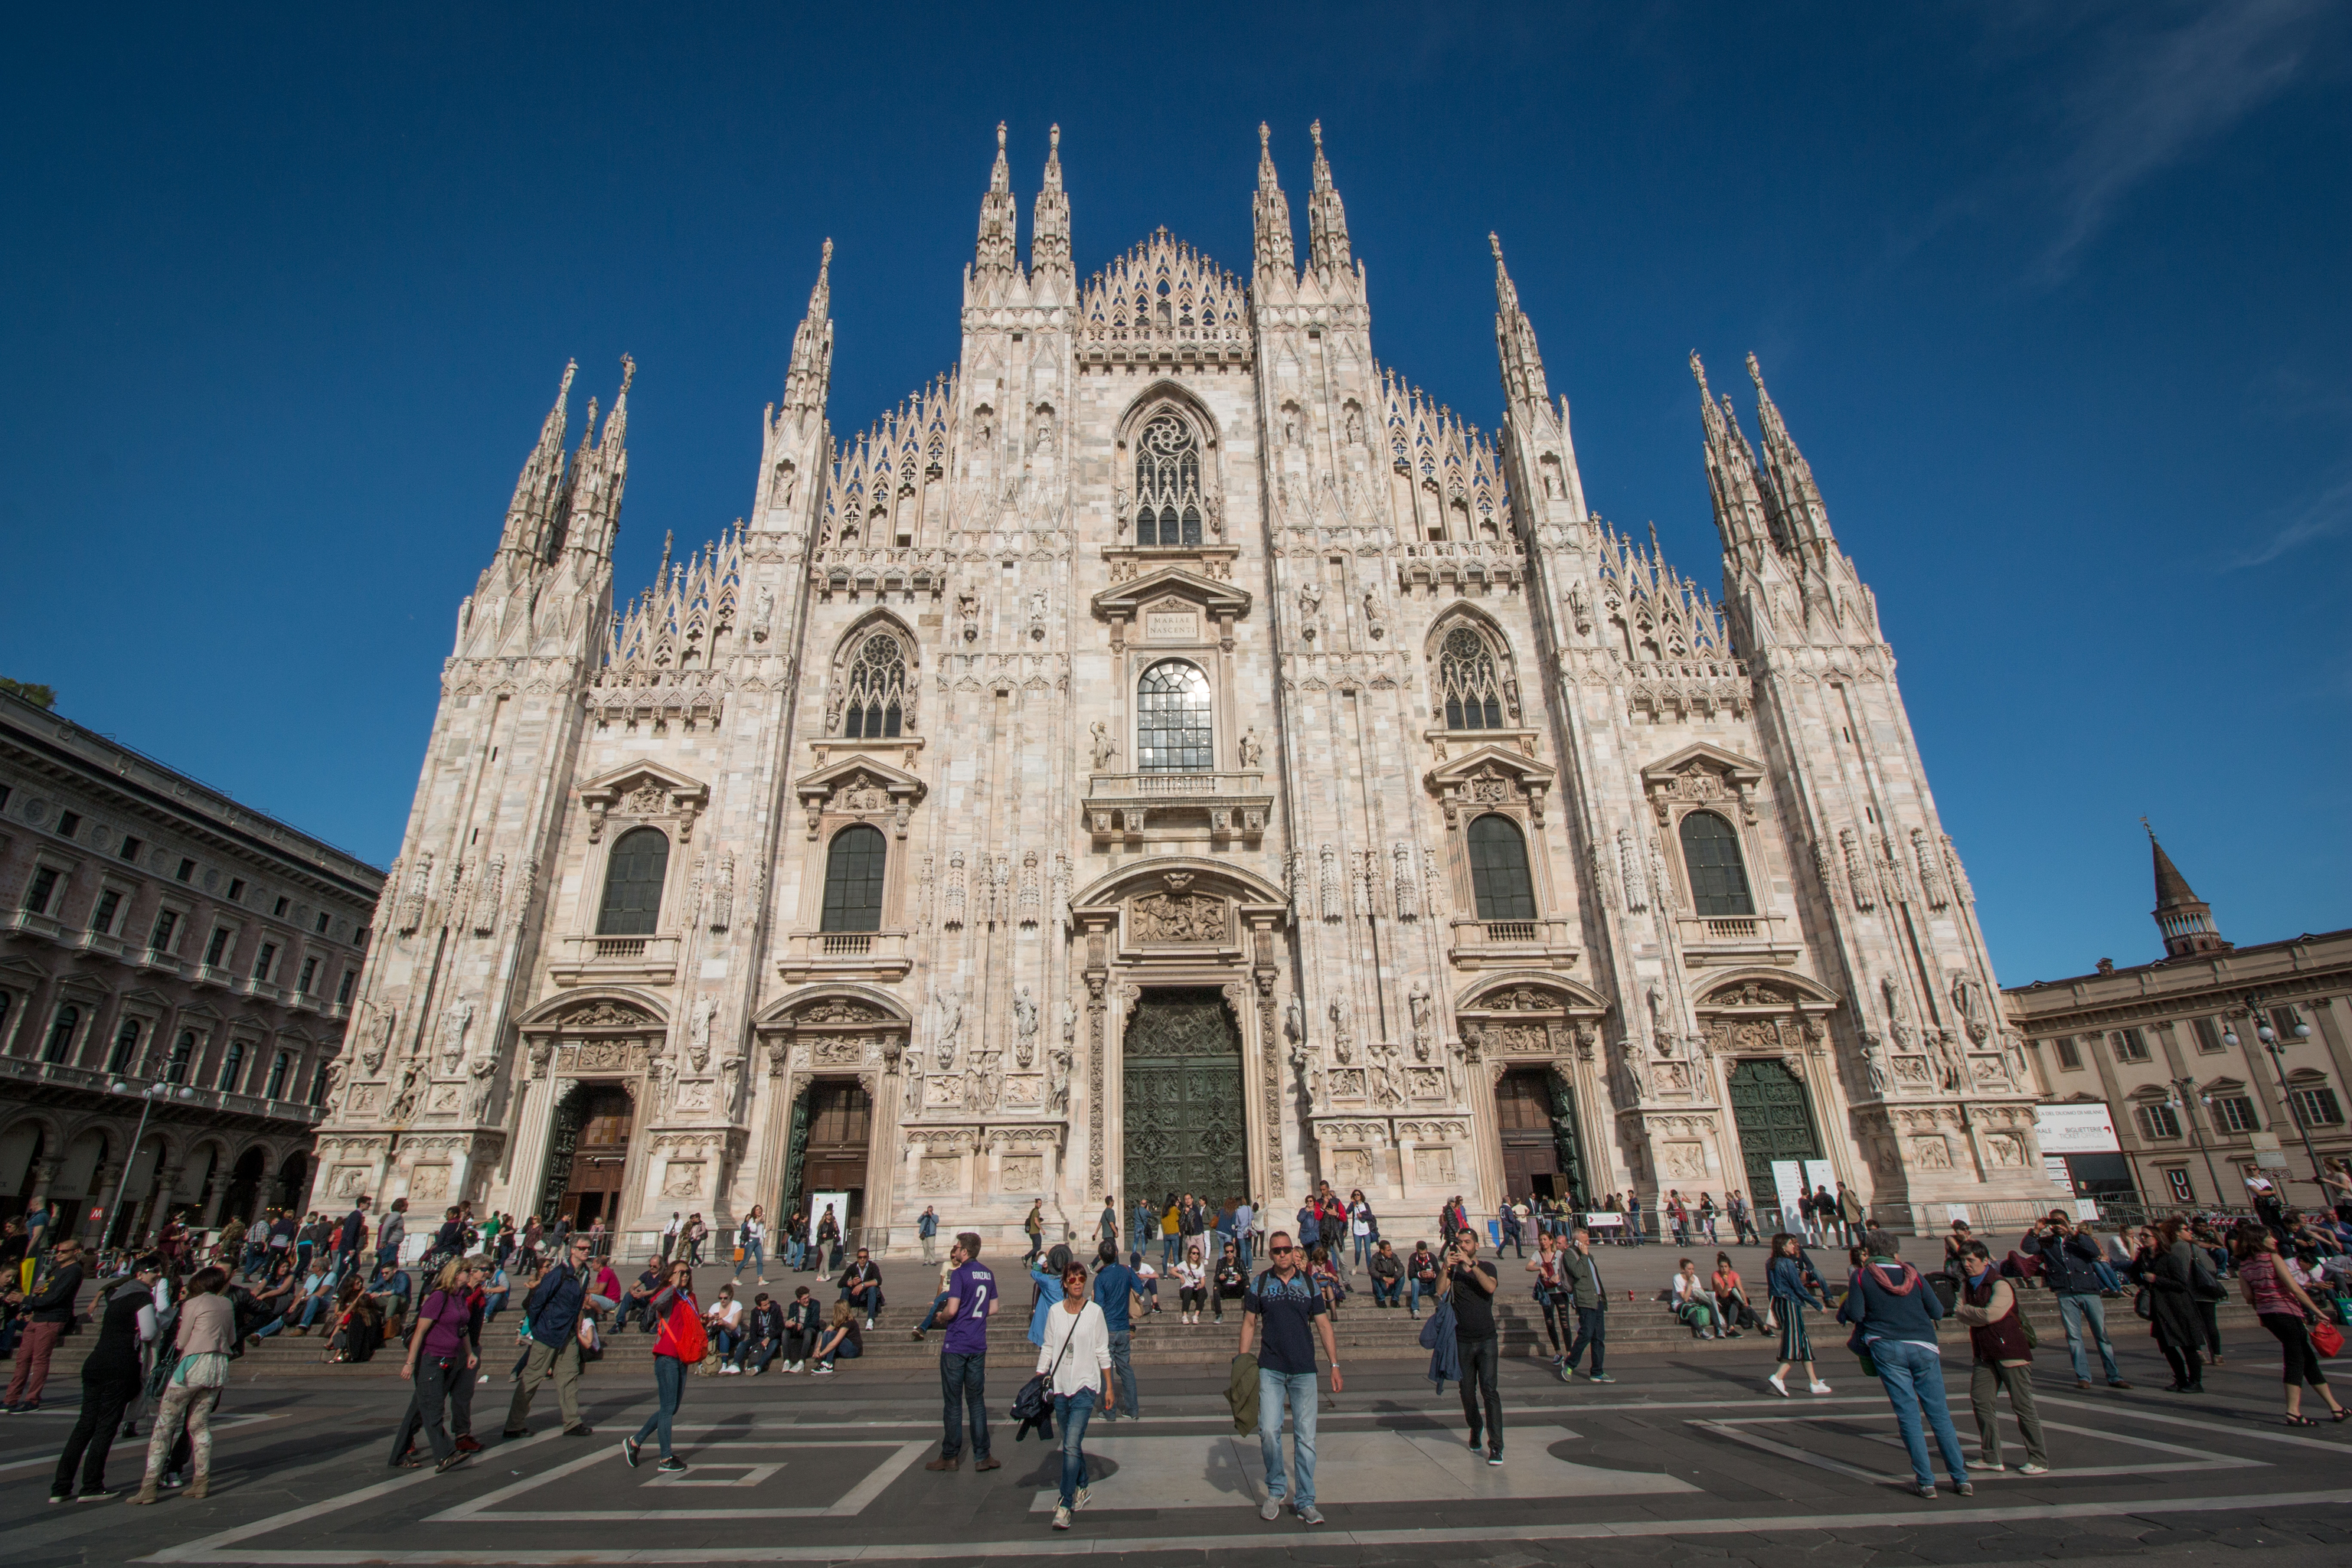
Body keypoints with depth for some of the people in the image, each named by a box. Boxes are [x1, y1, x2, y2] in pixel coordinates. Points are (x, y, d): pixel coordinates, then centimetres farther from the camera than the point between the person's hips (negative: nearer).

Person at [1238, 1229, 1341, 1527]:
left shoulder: (1309, 1285, 3)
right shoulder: (1260, 1284, 1)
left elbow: (1323, 1325, 5)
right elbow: (1249, 1324, 5)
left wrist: (1335, 1365, 1)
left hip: (1304, 1370, 1)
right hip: (1270, 1369, -1)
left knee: (1305, 1436, 3)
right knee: (1268, 1430, -6)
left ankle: (1304, 1501, 17)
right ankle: (1275, 1490, 18)